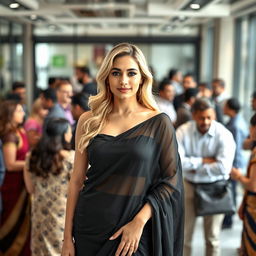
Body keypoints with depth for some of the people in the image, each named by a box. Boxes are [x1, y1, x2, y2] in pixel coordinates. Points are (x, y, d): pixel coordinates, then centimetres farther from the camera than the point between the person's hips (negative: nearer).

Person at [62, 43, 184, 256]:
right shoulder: (89, 121, 1)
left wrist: (139, 222, -16)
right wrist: (67, 238, 1)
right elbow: (77, 180, 2)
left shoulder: (159, 123, -4)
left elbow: (171, 180, -5)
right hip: (90, 228, 2)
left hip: (135, 233, -2)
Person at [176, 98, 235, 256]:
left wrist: (194, 167, -17)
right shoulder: (183, 131, -10)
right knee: (184, 234, 11)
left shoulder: (224, 135, -15)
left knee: (212, 237, 11)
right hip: (189, 186, 2)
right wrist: (203, 161, -19)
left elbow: (223, 167, -25)